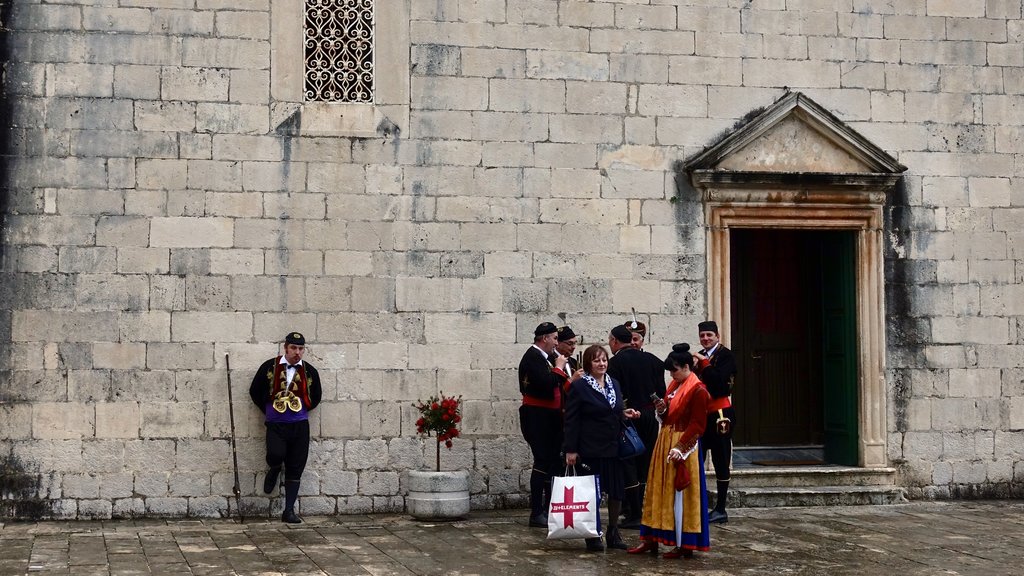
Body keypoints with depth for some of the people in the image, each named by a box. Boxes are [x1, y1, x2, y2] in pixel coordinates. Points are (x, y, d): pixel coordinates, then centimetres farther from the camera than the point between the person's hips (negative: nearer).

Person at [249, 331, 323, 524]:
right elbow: (255, 392, 7)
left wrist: (300, 411, 10)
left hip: (300, 426, 2)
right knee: (276, 455, -27)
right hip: (275, 425, -2)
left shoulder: (309, 371, 1)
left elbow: (316, 397, 15)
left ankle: (289, 511, 11)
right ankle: (274, 471, 11)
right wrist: (269, 411, 8)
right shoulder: (269, 367, -3)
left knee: (295, 470, 2)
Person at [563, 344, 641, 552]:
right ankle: (592, 536, 9)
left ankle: (613, 532, 20)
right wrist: (571, 449, -13)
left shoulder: (614, 384, 13)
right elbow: (571, 420, -8)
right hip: (591, 448, -6)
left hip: (614, 447, 6)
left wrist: (624, 413, 1)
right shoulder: (579, 386, -6)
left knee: (617, 491, 7)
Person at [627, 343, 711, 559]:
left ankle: (685, 545, 6)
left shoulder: (698, 390, -14)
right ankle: (651, 539, 15)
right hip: (665, 442, 9)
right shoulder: (674, 385, 12)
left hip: (684, 446, -9)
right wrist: (662, 409, 0)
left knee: (681, 495, -3)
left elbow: (697, 425, -17)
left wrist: (680, 447, -22)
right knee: (658, 490, 9)